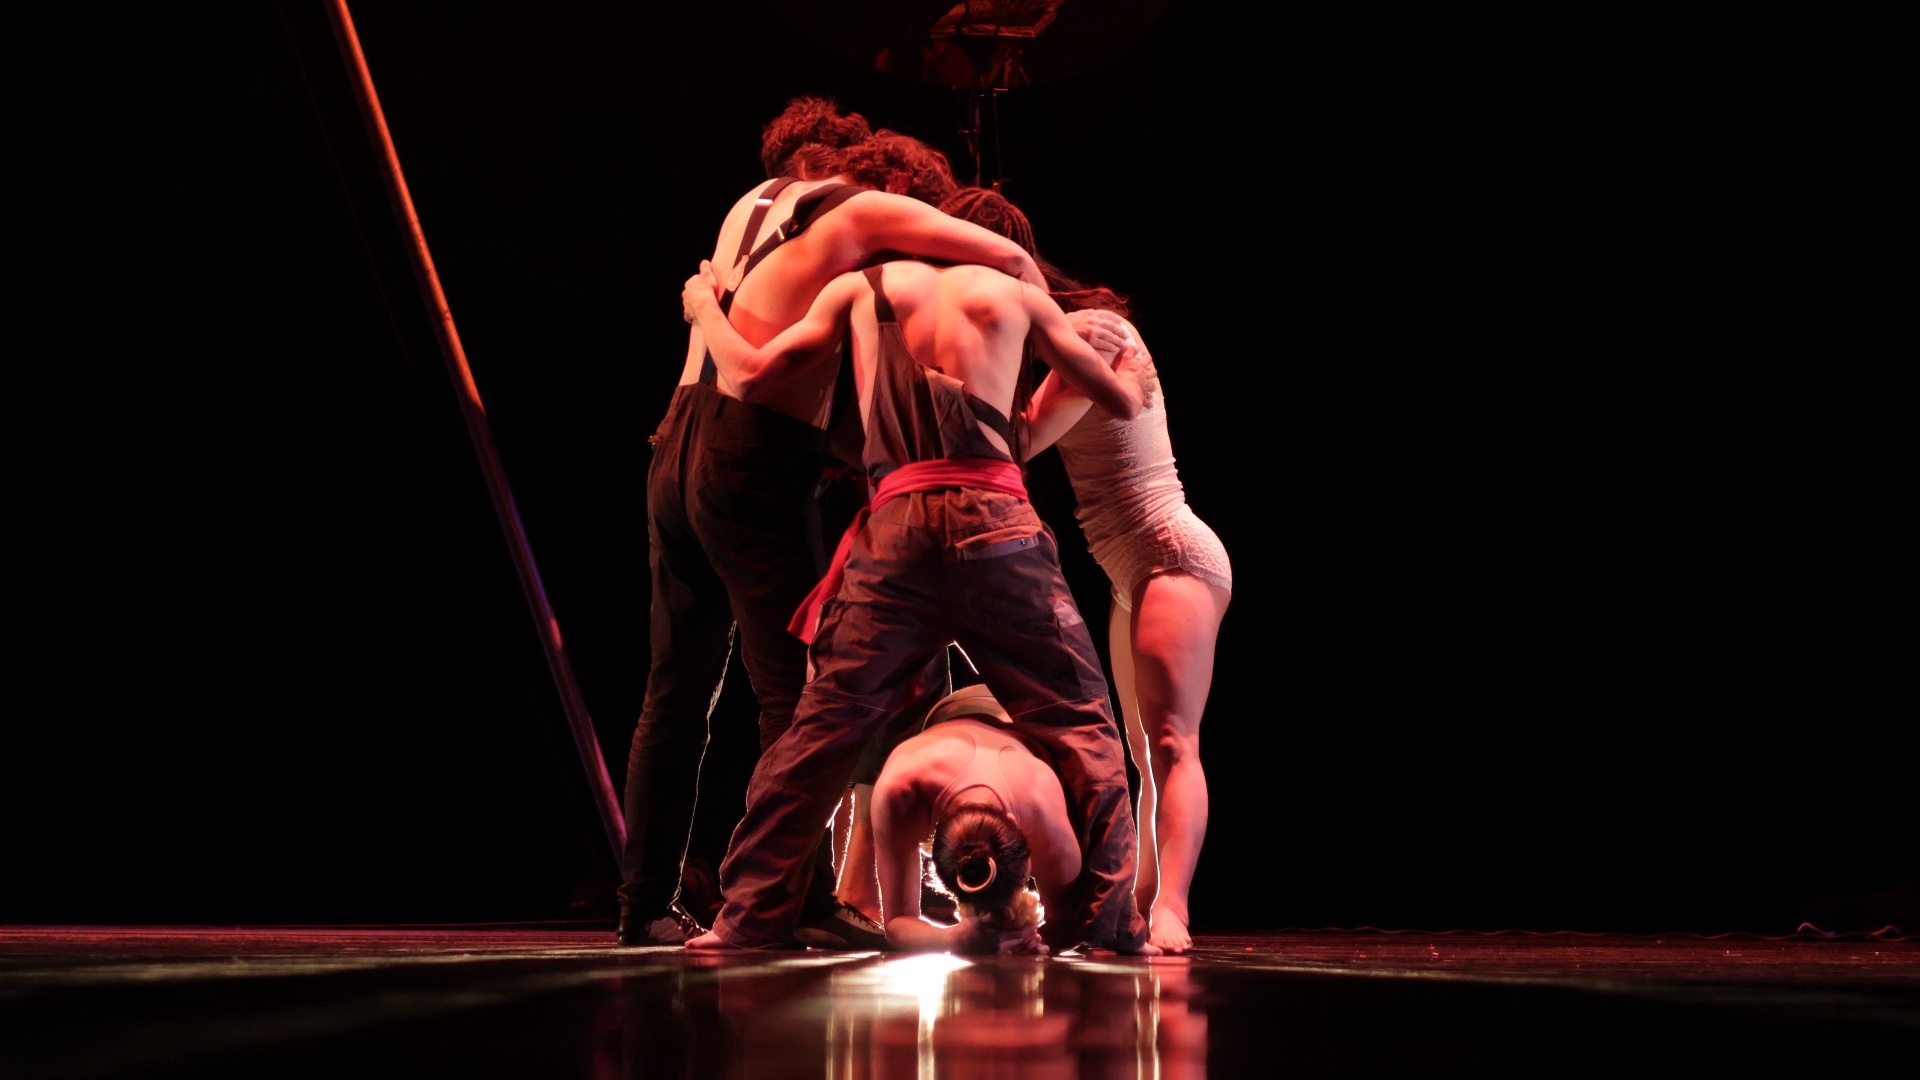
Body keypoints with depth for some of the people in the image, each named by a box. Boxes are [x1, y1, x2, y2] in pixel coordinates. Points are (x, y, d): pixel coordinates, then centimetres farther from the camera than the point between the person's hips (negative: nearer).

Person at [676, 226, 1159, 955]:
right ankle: (1107, 917, -1)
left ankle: (751, 914, 6)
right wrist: (1134, 375, 47)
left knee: (826, 723, 6)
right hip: (992, 517, -1)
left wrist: (704, 309, 35)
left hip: (896, 522, 2)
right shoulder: (1016, 293, 18)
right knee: (1077, 720, 5)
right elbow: (1122, 402, 24)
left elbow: (756, 368, 16)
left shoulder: (860, 290, 19)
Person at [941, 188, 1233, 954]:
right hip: (1135, 573, 10)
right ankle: (1143, 905, 10)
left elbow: (1023, 438, -23)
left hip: (1172, 558, -10)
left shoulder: (1091, 329, -15)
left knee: (1169, 740, -18)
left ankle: (1169, 909, -25)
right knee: (1147, 754, 8)